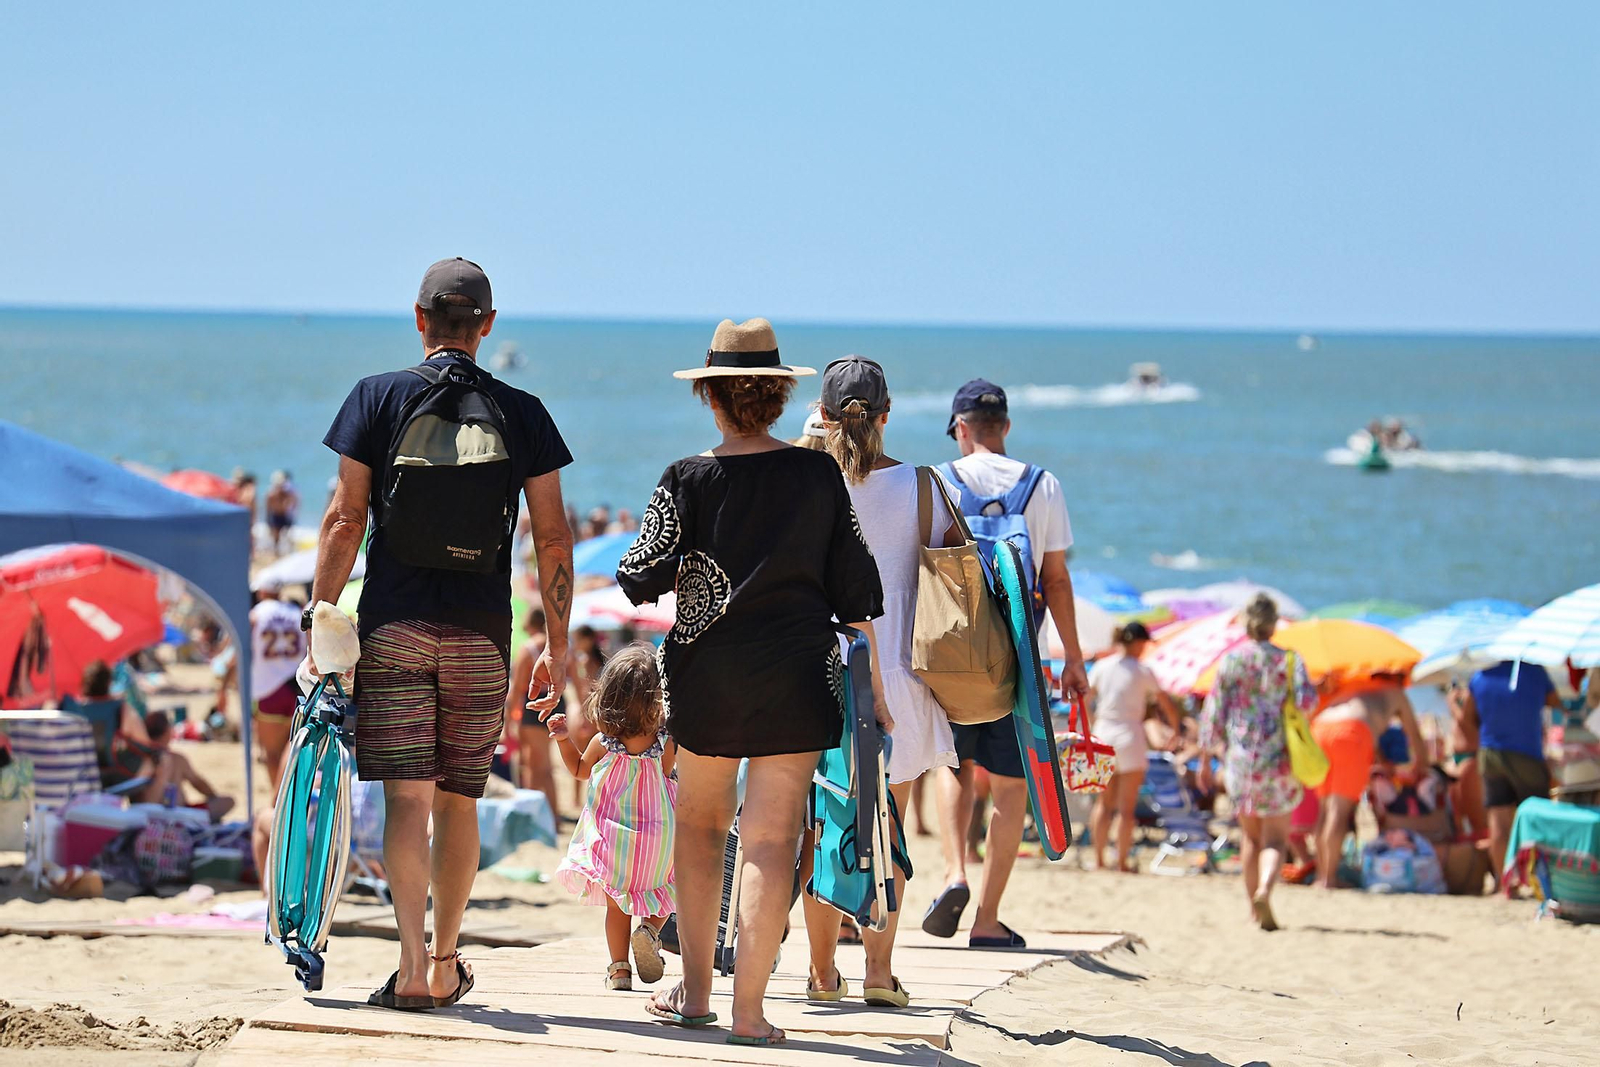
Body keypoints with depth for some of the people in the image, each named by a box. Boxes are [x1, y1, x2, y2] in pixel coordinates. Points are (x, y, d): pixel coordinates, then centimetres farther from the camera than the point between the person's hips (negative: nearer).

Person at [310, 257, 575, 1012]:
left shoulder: (379, 398, 1)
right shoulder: (522, 414, 4)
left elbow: (345, 519, -3)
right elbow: (552, 536, 2)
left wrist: (320, 618, 1)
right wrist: (558, 647, 7)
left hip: (393, 628, -1)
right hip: (481, 636, 1)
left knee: (408, 798, -4)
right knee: (459, 800, 12)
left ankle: (412, 967, -16)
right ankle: (445, 966, 20)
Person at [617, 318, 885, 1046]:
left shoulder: (688, 481, -6)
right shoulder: (819, 475, -1)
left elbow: (640, 579, -5)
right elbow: (853, 584, 2)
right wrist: (873, 678, 11)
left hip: (706, 674, 0)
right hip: (797, 673, 0)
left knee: (700, 824, 18)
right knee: (771, 841, -1)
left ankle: (694, 991, 19)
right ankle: (748, 1008, -6)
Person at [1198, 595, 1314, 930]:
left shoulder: (1230, 661, 3)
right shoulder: (1289, 660, 0)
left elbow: (1213, 713, 3)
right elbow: (1306, 701, -12)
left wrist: (1205, 760, 8)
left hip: (1239, 757, 2)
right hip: (1279, 759, -2)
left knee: (1250, 836, 16)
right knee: (1275, 837, 1)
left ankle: (1256, 907, 17)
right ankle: (1265, 888, -27)